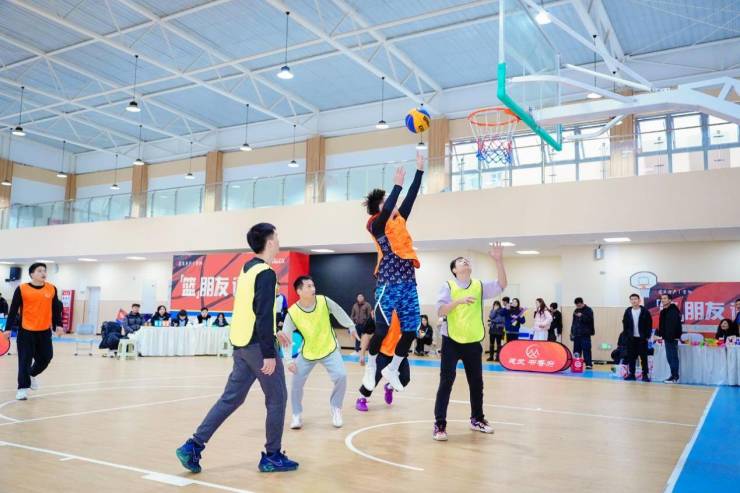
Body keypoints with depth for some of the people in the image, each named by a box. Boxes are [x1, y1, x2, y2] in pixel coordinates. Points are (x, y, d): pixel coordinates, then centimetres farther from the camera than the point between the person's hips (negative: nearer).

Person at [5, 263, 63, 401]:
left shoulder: (52, 289, 3)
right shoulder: (22, 289, -6)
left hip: (45, 331, 3)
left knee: (46, 357, 7)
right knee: (25, 360, -1)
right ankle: (23, 388, 11)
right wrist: (8, 328, -5)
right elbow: (13, 310, -3)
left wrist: (58, 325, 3)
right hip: (26, 331, -3)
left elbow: (56, 309, 8)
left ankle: (32, 374, 36)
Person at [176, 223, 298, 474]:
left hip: (241, 343, 9)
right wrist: (269, 354, -20)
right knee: (277, 399, 5)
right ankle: (272, 457, 13)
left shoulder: (247, 269, 14)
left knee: (231, 398, 12)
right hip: (256, 345, -9)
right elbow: (263, 315, -21)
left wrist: (274, 332, 27)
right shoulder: (266, 273, -14)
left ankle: (193, 446, 9)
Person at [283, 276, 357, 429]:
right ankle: (297, 415, 16)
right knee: (296, 382, -7)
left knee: (341, 376, -15)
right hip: (307, 353, 0)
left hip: (330, 349, 0)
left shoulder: (324, 301, -18)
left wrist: (351, 327, 9)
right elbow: (286, 336, -15)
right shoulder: (292, 312, -20)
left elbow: (339, 312, 0)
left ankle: (336, 408, 11)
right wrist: (289, 359, -21)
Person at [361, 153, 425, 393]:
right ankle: (370, 366, 21)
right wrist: (397, 184, -19)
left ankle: (392, 370, 23)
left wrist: (420, 170, 13)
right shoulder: (376, 224, -4)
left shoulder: (399, 220, 16)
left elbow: (411, 197, 14)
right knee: (382, 330, -4)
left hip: (409, 283, 7)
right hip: (388, 285, -7)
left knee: (411, 331, 6)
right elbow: (387, 209, -24)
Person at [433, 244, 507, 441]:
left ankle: (477, 419, 31)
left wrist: (499, 261, -16)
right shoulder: (448, 286, -5)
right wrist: (458, 301, -30)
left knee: (476, 383, 14)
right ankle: (440, 424, 0)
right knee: (446, 382, -5)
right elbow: (440, 311, -15)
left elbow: (501, 286, -8)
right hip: (452, 342, -4)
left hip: (473, 343, 4)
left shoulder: (480, 286, 5)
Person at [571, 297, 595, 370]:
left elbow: (590, 320, -16)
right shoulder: (576, 311, 16)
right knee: (576, 350, 8)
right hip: (576, 334, 6)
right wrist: (572, 332, 15)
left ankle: (589, 364, -6)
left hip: (585, 334, -6)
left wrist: (581, 316, -21)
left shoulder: (588, 310, -2)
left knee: (586, 350, -9)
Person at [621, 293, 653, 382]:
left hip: (642, 338, -3)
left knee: (644, 357, 1)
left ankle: (645, 375, 7)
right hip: (631, 338, 3)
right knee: (631, 357, 6)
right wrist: (626, 335, 1)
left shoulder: (644, 311, -4)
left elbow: (649, 324, -3)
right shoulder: (628, 311, 4)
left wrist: (648, 336, -7)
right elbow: (625, 325, 7)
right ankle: (631, 374, 13)